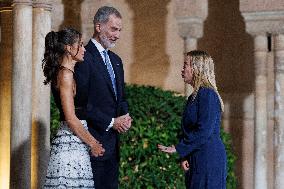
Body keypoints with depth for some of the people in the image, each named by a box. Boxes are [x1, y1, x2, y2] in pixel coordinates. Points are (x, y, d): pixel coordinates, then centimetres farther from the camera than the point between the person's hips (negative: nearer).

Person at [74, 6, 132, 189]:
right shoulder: (83, 58, -11)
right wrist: (111, 122, -14)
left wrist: (125, 116, 2)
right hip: (92, 140, -8)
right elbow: (81, 103, -16)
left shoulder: (116, 60, 18)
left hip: (112, 141, 8)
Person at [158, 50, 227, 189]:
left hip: (208, 159, -9)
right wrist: (184, 157, 3)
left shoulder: (207, 94, -12)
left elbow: (204, 131, -19)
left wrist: (178, 148, -15)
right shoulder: (194, 97, 17)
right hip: (196, 160, 9)